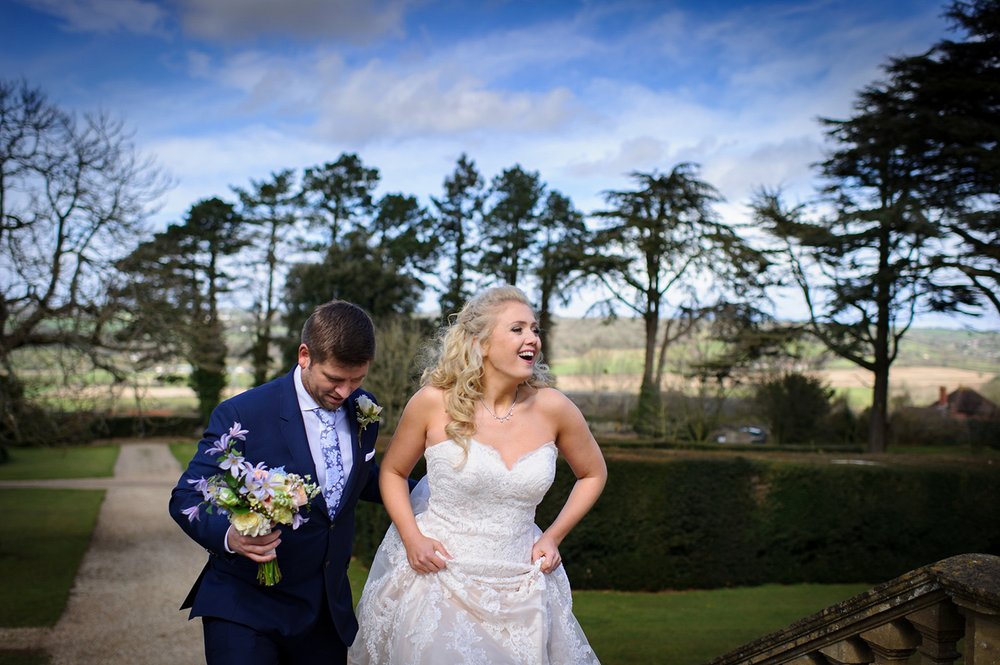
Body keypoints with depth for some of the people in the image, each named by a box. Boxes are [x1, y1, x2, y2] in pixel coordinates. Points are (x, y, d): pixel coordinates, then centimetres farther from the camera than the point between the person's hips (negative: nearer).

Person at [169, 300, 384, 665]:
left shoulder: (363, 408, 0)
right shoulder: (240, 415, -18)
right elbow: (186, 497, -14)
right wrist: (229, 535, -34)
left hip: (330, 609, 5)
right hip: (245, 609, -5)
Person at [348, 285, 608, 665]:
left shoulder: (552, 408, -8)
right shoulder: (434, 402, -12)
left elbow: (593, 474, 9)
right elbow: (392, 472, 3)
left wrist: (553, 537, 2)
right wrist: (412, 538, -9)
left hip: (520, 588, 2)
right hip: (438, 575, -2)